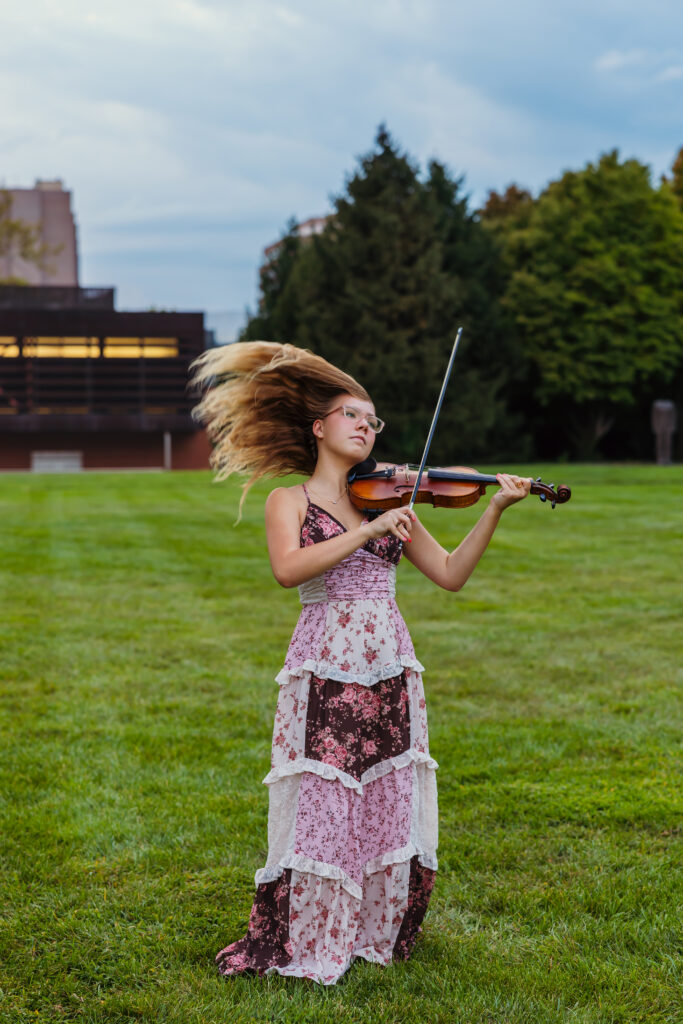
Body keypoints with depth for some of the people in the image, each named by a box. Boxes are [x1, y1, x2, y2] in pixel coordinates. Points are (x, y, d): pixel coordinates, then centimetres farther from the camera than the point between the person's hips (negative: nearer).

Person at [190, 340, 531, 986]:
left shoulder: (386, 498, 14)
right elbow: (288, 570, -18)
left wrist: (494, 510, -2)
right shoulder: (289, 501, 3)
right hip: (323, 674, -4)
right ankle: (304, 946, 12)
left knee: (390, 807, 7)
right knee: (320, 809, -4)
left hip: (390, 674, 4)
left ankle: (378, 932, 25)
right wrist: (368, 531, -22)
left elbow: (450, 574, 8)